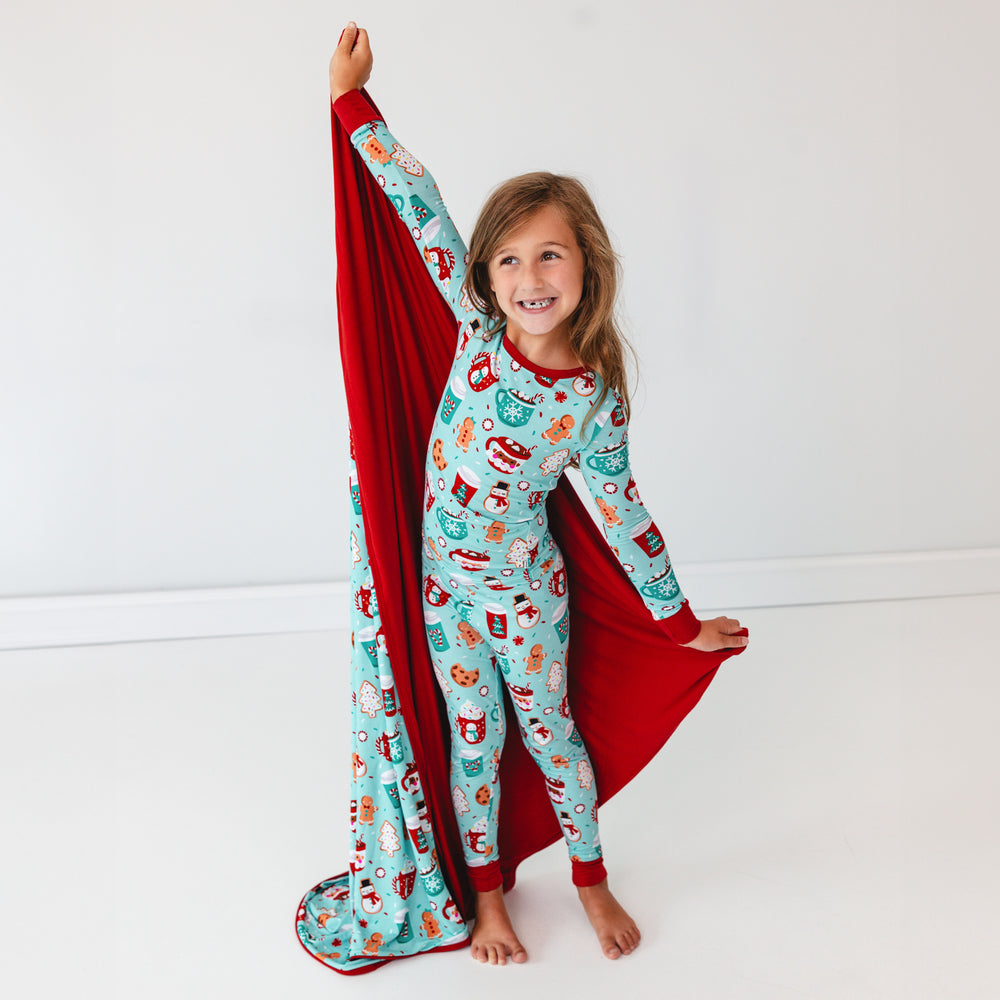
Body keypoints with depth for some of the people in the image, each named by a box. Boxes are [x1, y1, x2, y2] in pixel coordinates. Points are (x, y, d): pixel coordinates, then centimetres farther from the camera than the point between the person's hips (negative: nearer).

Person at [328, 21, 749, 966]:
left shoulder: (595, 396, -15)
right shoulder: (478, 328, -13)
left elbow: (620, 507, -6)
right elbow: (423, 210, -13)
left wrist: (678, 618, 0)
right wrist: (352, 99, -11)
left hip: (526, 588, -1)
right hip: (444, 579, 2)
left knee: (548, 730, 16)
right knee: (473, 739, 16)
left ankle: (591, 876, 41)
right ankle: (488, 894, 37)